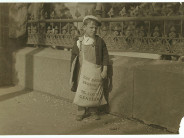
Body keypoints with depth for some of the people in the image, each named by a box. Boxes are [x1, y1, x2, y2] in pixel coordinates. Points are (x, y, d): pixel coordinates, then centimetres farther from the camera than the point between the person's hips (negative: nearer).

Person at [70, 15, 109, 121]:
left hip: (96, 71, 0)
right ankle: (81, 112, 15)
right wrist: (73, 71, 5)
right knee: (81, 92, 2)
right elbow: (74, 56, 7)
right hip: (83, 71, 1)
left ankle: (94, 111, 24)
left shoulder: (100, 41, -2)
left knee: (95, 92, 7)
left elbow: (105, 56, 1)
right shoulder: (79, 42, 1)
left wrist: (104, 70, -4)